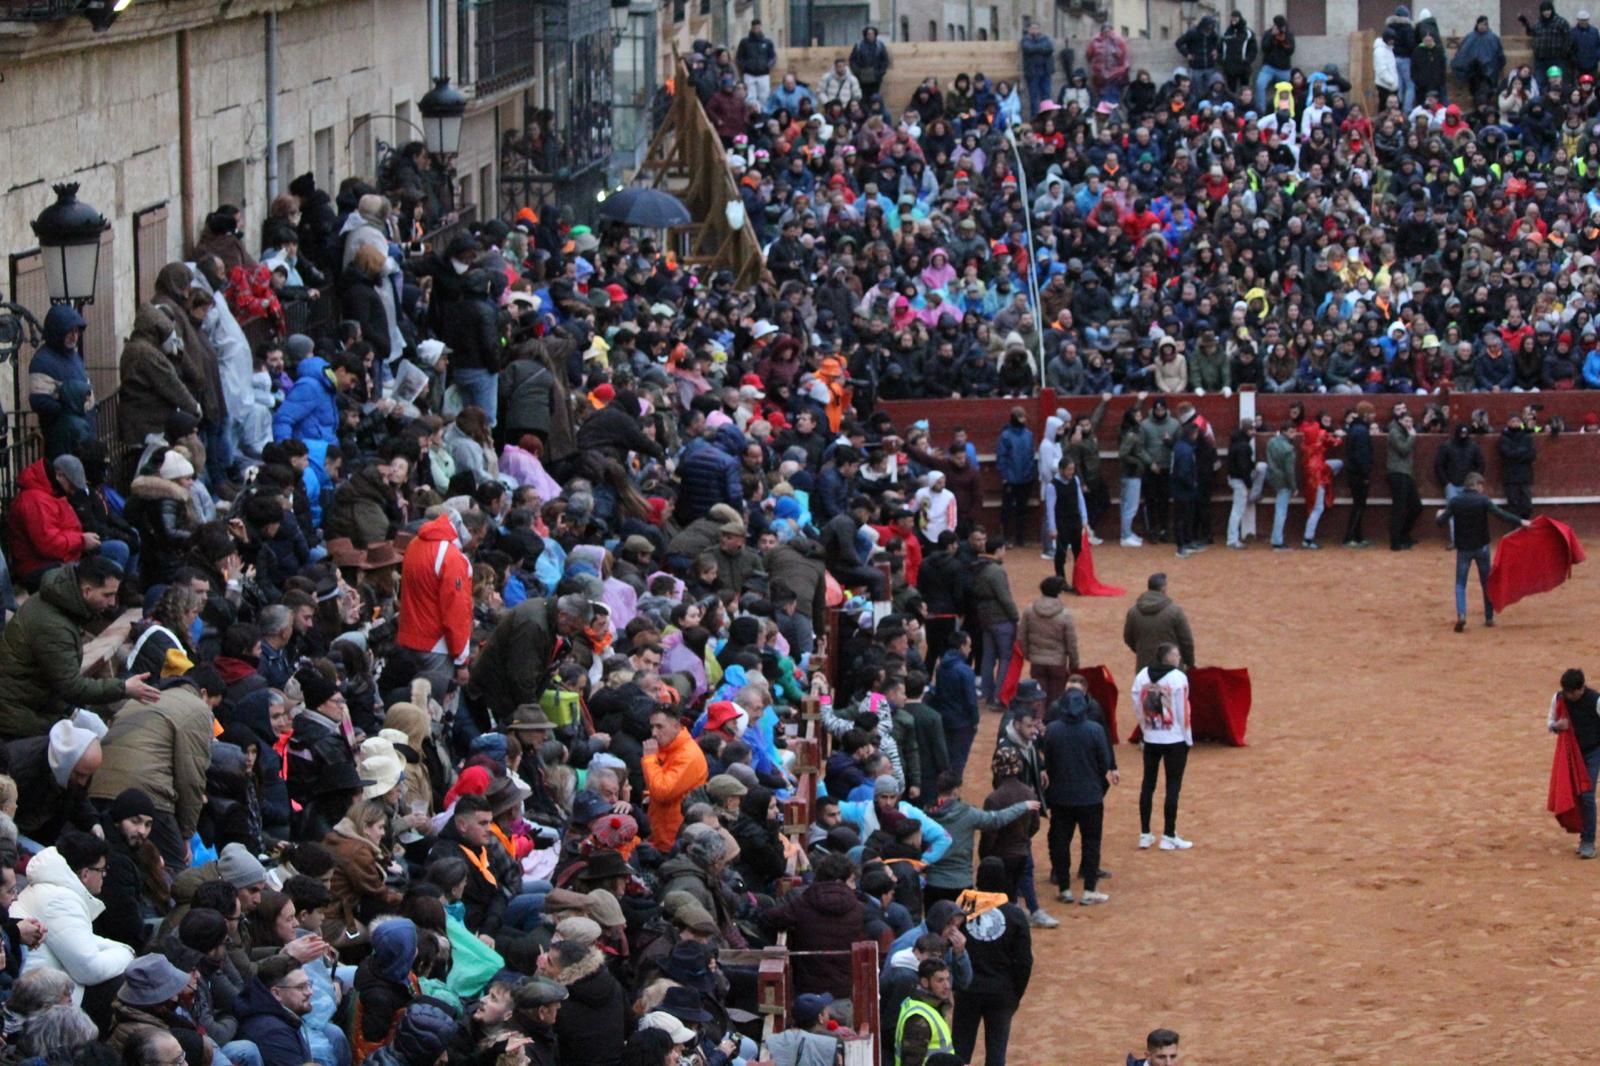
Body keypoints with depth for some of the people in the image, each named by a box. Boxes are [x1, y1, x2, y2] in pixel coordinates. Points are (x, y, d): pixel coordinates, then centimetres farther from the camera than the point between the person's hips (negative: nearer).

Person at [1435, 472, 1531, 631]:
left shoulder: (1454, 502, -4)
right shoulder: (1483, 501, -9)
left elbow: (1440, 522, -4)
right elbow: (1501, 514, -20)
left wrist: (1439, 515, 19)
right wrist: (1520, 521, -18)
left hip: (1463, 548, 0)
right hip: (1481, 547, 0)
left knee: (1460, 584, 4)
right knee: (1486, 582, 14)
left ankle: (1461, 614, -18)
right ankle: (1489, 617, 17)